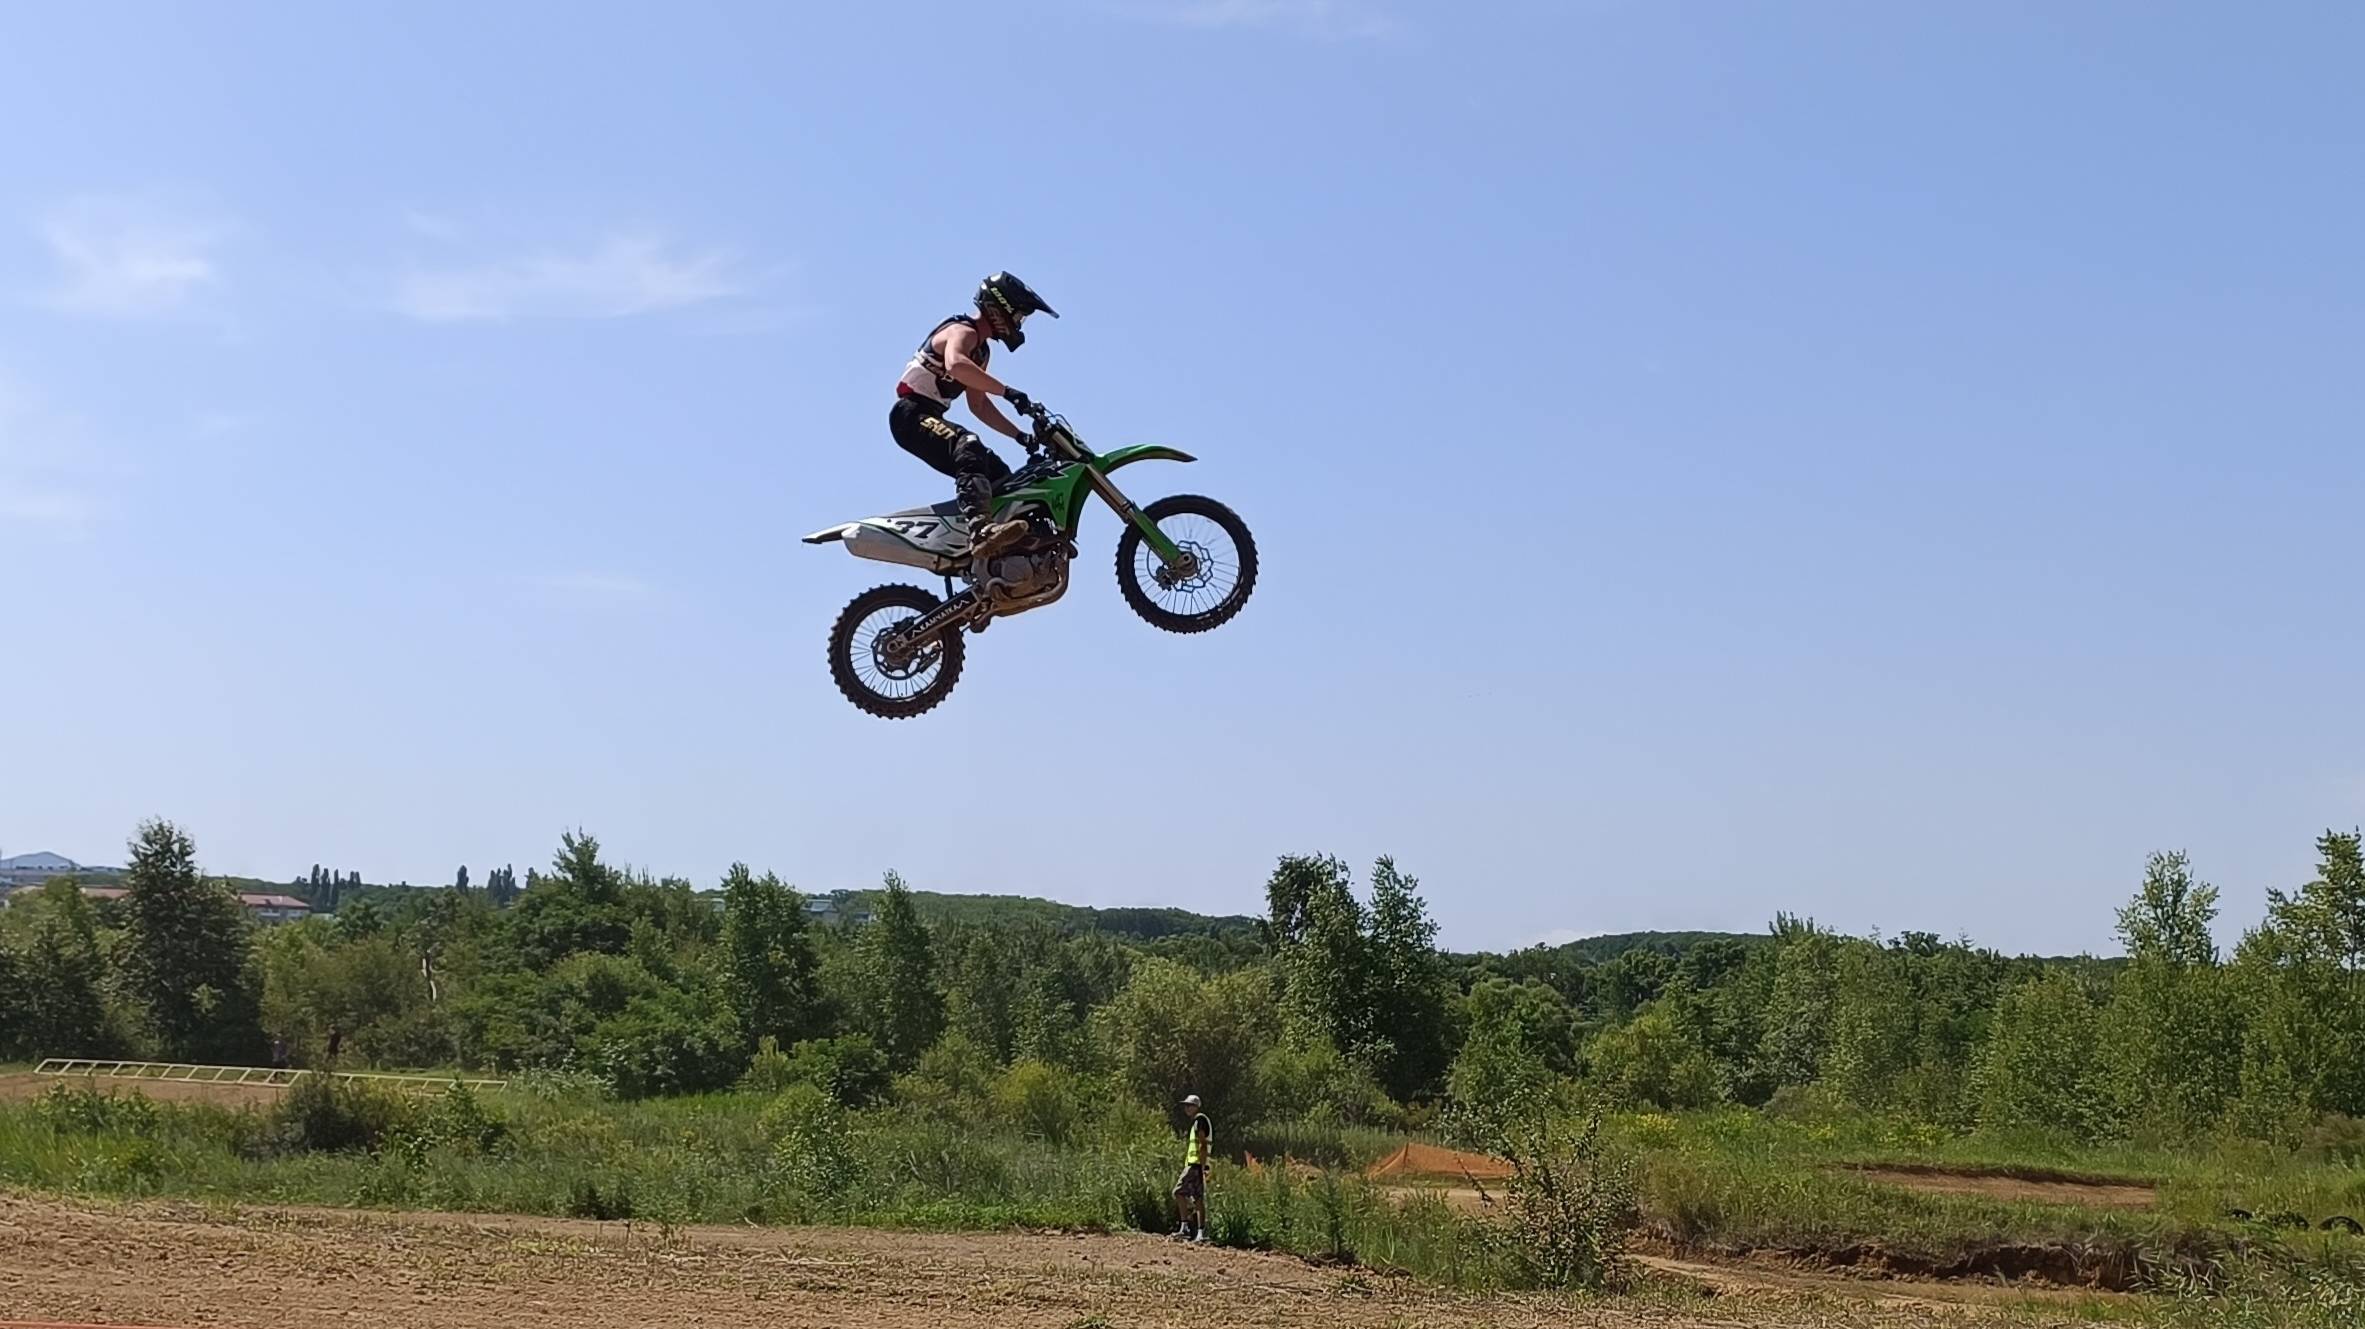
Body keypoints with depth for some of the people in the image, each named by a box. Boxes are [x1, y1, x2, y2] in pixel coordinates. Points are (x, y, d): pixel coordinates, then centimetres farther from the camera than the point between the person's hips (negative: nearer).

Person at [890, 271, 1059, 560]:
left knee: (999, 474, 10)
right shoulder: (963, 331, -11)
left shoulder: (982, 349, 21)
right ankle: (981, 529, -56)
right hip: (913, 414, -11)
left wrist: (1019, 435, 17)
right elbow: (955, 365, -35)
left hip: (930, 417, 11)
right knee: (968, 448, -36)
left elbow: (978, 404, 26)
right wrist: (1007, 391, -35)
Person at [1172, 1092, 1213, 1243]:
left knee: (1179, 1192, -11)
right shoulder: (1195, 1121, 21)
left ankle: (1184, 1227, -12)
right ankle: (1201, 1233, 6)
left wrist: (1202, 1168, -21)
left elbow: (1203, 1145, -17)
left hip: (1196, 1164, -10)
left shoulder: (1200, 1120, -9)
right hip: (1192, 1164, 10)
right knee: (1198, 1198, 7)